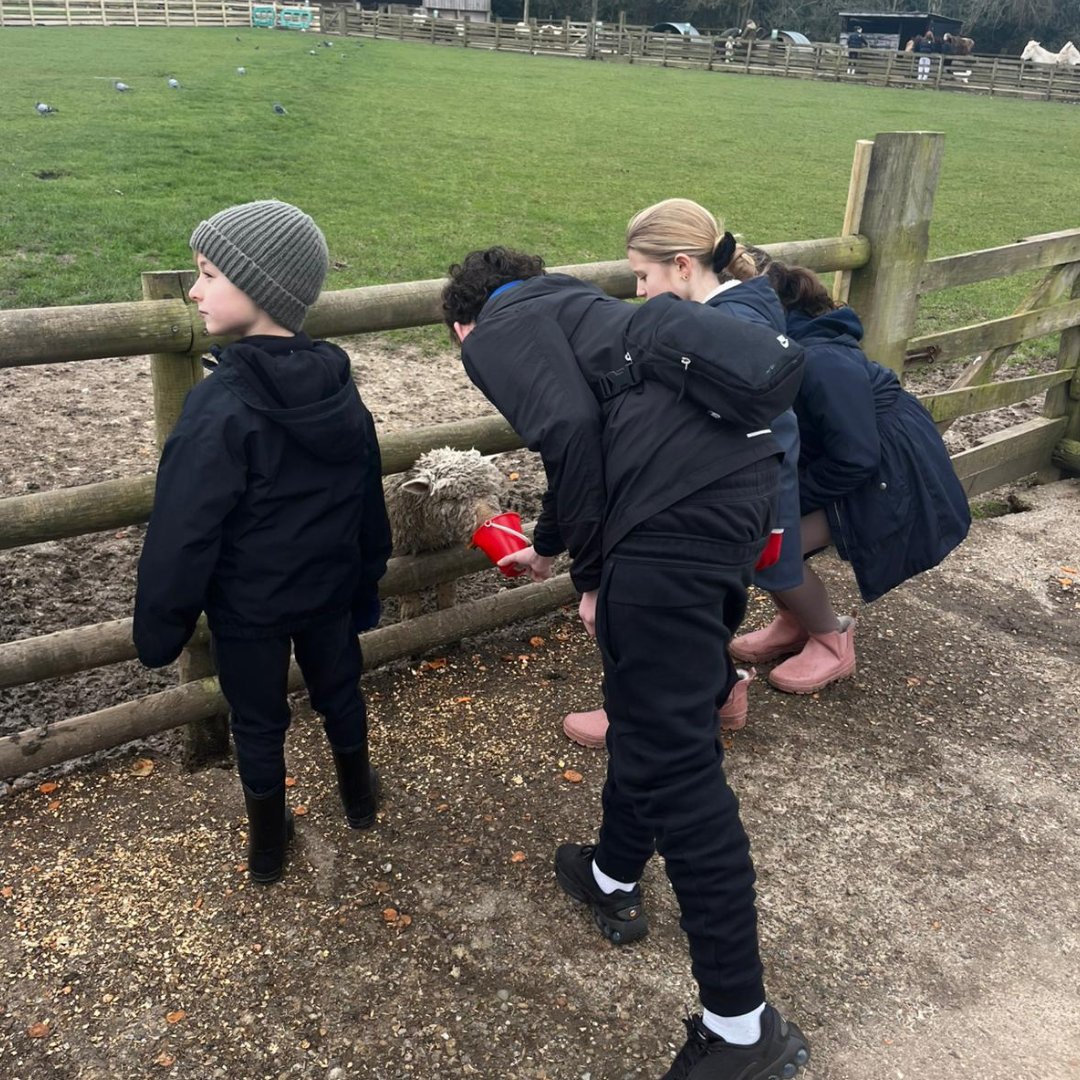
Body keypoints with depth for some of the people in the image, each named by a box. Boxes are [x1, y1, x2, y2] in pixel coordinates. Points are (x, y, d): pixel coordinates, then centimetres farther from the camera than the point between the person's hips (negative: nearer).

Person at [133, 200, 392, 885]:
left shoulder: (223, 405, -27)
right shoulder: (339, 386, -6)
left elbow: (184, 532, -23)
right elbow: (370, 500, 3)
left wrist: (160, 628, -11)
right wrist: (367, 582, 15)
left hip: (248, 605, -5)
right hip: (329, 589, 5)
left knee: (258, 724, 15)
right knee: (339, 690, 26)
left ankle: (268, 846, 35)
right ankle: (359, 796, 48)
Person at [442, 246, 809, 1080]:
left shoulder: (496, 335, 8)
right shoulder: (569, 309, 34)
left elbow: (571, 431, -12)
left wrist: (594, 574, -2)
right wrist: (546, 548, 63)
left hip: (677, 511, -9)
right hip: (744, 467, 9)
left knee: (673, 751, -2)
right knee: (654, 704, 24)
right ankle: (615, 879, 43)